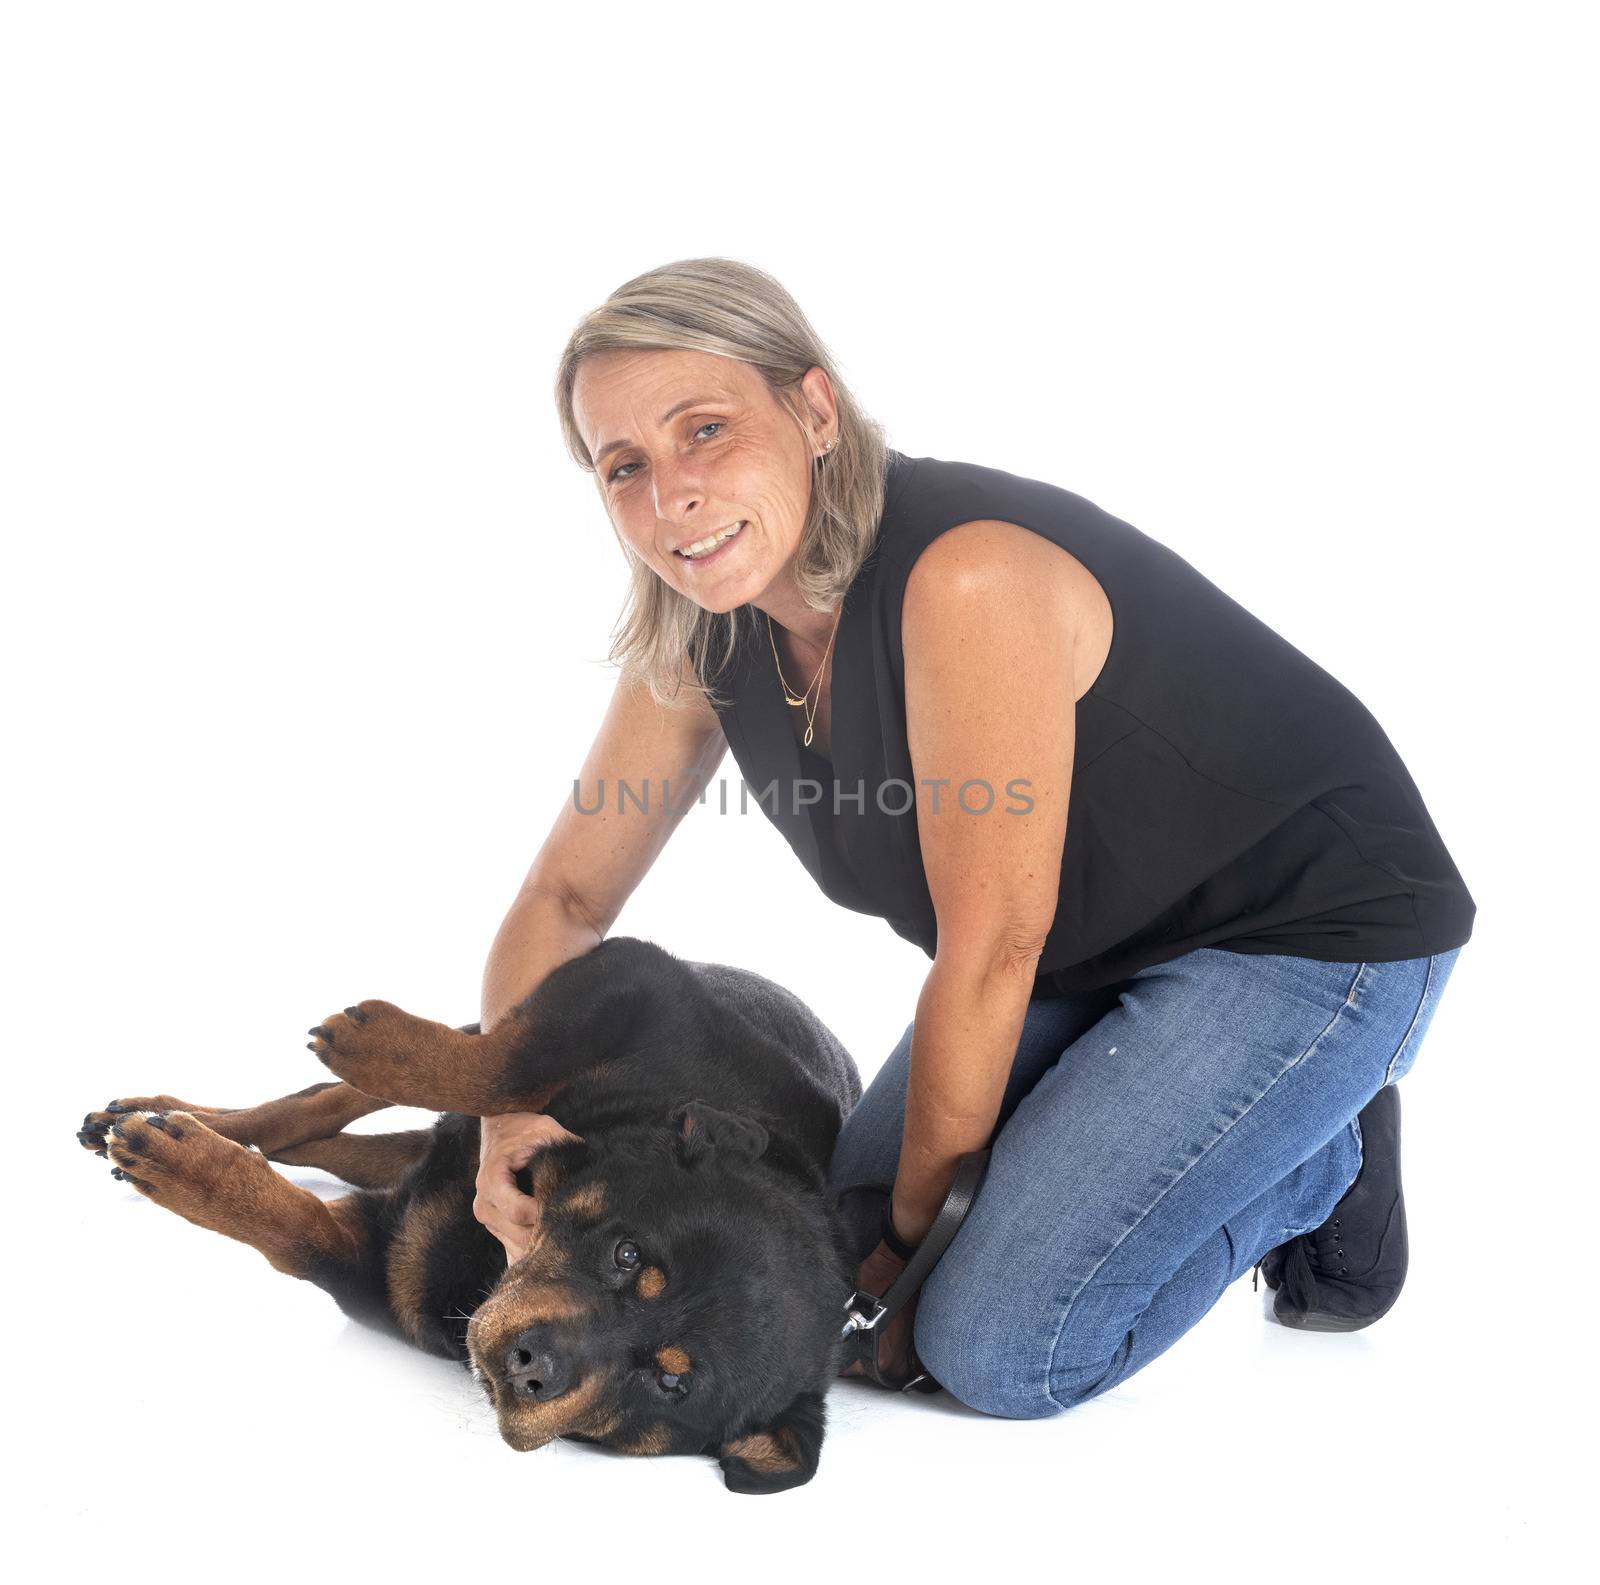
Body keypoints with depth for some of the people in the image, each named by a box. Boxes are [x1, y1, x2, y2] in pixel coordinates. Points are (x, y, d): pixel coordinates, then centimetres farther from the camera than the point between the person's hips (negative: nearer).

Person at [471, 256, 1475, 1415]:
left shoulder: (966, 572, -32)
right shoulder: (698, 644, -7)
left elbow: (991, 947, -26)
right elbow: (567, 894, 0)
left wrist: (916, 1222, -13)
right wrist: (511, 1105, -18)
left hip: (1315, 931, -8)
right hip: (1089, 953, 8)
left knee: (998, 1346, -16)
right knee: (837, 1245, 10)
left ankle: (1320, 1159, 8)